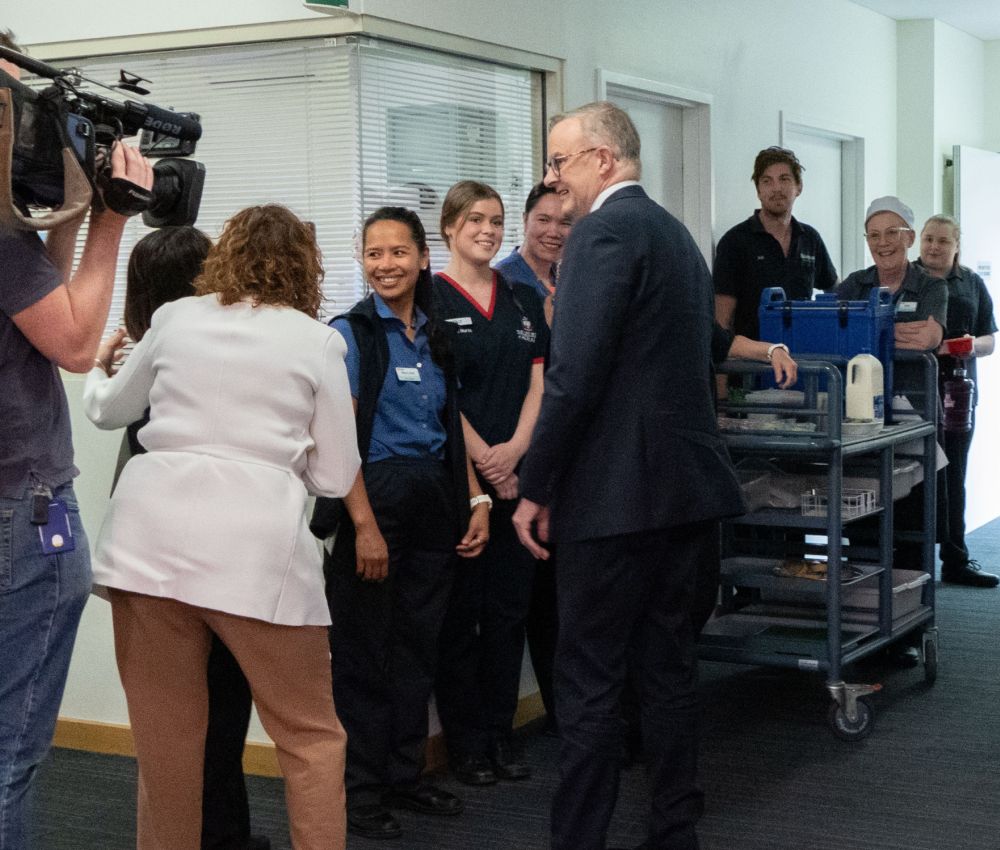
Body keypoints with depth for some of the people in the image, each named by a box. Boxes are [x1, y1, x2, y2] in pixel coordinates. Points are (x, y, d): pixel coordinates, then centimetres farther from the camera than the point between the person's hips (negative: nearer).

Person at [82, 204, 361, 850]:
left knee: (165, 737, 12)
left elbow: (110, 410, 31)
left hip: (150, 537, 3)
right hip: (256, 546, -2)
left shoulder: (174, 319, 14)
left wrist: (97, 373, 54)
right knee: (312, 736, 9)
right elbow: (335, 476, 9)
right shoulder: (318, 342, 8)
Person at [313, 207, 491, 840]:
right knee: (365, 650, 3)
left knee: (418, 645, 12)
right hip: (375, 496, -5)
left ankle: (405, 775, 25)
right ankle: (361, 790, 13)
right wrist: (364, 524, -19)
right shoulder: (352, 332, -6)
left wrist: (476, 499, 6)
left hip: (436, 502, 6)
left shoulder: (438, 336, 11)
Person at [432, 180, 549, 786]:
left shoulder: (523, 302, 14)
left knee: (510, 607, 9)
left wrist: (515, 450, -8)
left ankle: (501, 735, 19)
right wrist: (485, 462, -13)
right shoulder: (431, 299, -3)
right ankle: (465, 742, 10)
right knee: (462, 610, 1)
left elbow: (538, 383, 8)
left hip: (517, 475, 5)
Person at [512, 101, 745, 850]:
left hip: (619, 491, -9)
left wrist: (535, 488, -13)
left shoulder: (605, 230, -12)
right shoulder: (676, 233, 17)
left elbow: (576, 375, -19)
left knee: (589, 680, -3)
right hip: (688, 484, 9)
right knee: (669, 663, 15)